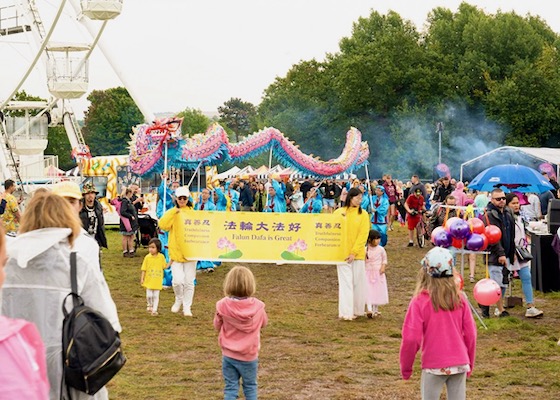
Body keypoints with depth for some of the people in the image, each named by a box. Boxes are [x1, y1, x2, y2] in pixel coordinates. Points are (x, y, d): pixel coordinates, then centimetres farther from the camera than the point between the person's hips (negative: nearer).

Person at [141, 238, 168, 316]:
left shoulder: (161, 257, -4)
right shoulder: (147, 257, -6)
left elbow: (165, 266, 8)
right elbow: (144, 269, -1)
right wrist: (142, 278, -3)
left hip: (157, 280, 0)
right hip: (149, 280, 0)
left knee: (156, 296, 3)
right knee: (149, 295, -2)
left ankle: (154, 309, 12)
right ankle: (150, 305, 25)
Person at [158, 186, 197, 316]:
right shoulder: (172, 212, 2)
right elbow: (163, 225, -13)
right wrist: (174, 212, -20)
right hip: (176, 252, -1)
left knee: (189, 282, 4)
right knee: (178, 280, -10)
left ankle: (187, 307, 18)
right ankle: (178, 300, 18)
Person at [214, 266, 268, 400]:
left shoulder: (223, 306, -16)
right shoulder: (257, 306, -14)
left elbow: (217, 326, 1)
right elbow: (263, 323, 6)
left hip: (229, 355, 0)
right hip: (249, 356, 0)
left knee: (230, 387, 9)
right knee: (250, 386, 18)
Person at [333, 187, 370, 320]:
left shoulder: (363, 214, 1)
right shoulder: (338, 212, 2)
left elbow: (363, 234, -5)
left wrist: (354, 252, -13)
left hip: (357, 253, 1)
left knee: (358, 282, 6)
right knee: (345, 282, -2)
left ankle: (357, 310, 18)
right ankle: (346, 313, -4)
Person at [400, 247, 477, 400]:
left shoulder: (420, 301, -11)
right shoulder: (459, 299, -1)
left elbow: (411, 338, -13)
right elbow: (471, 334, 3)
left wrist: (405, 368, 1)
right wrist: (470, 364, 16)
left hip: (434, 366, -3)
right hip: (459, 364, 3)